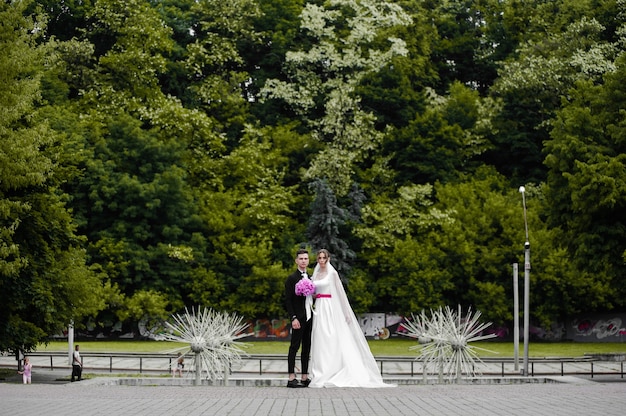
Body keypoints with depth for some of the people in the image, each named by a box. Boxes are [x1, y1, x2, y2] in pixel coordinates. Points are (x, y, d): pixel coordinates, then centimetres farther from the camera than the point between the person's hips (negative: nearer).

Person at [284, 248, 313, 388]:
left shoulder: (310, 278, 15)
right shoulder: (292, 278, -5)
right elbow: (288, 300, -8)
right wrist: (293, 318, -17)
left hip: (310, 317, 7)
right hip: (299, 318, -7)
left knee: (307, 348, 9)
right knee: (294, 347, -6)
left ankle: (305, 377, 13)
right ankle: (291, 378, -6)